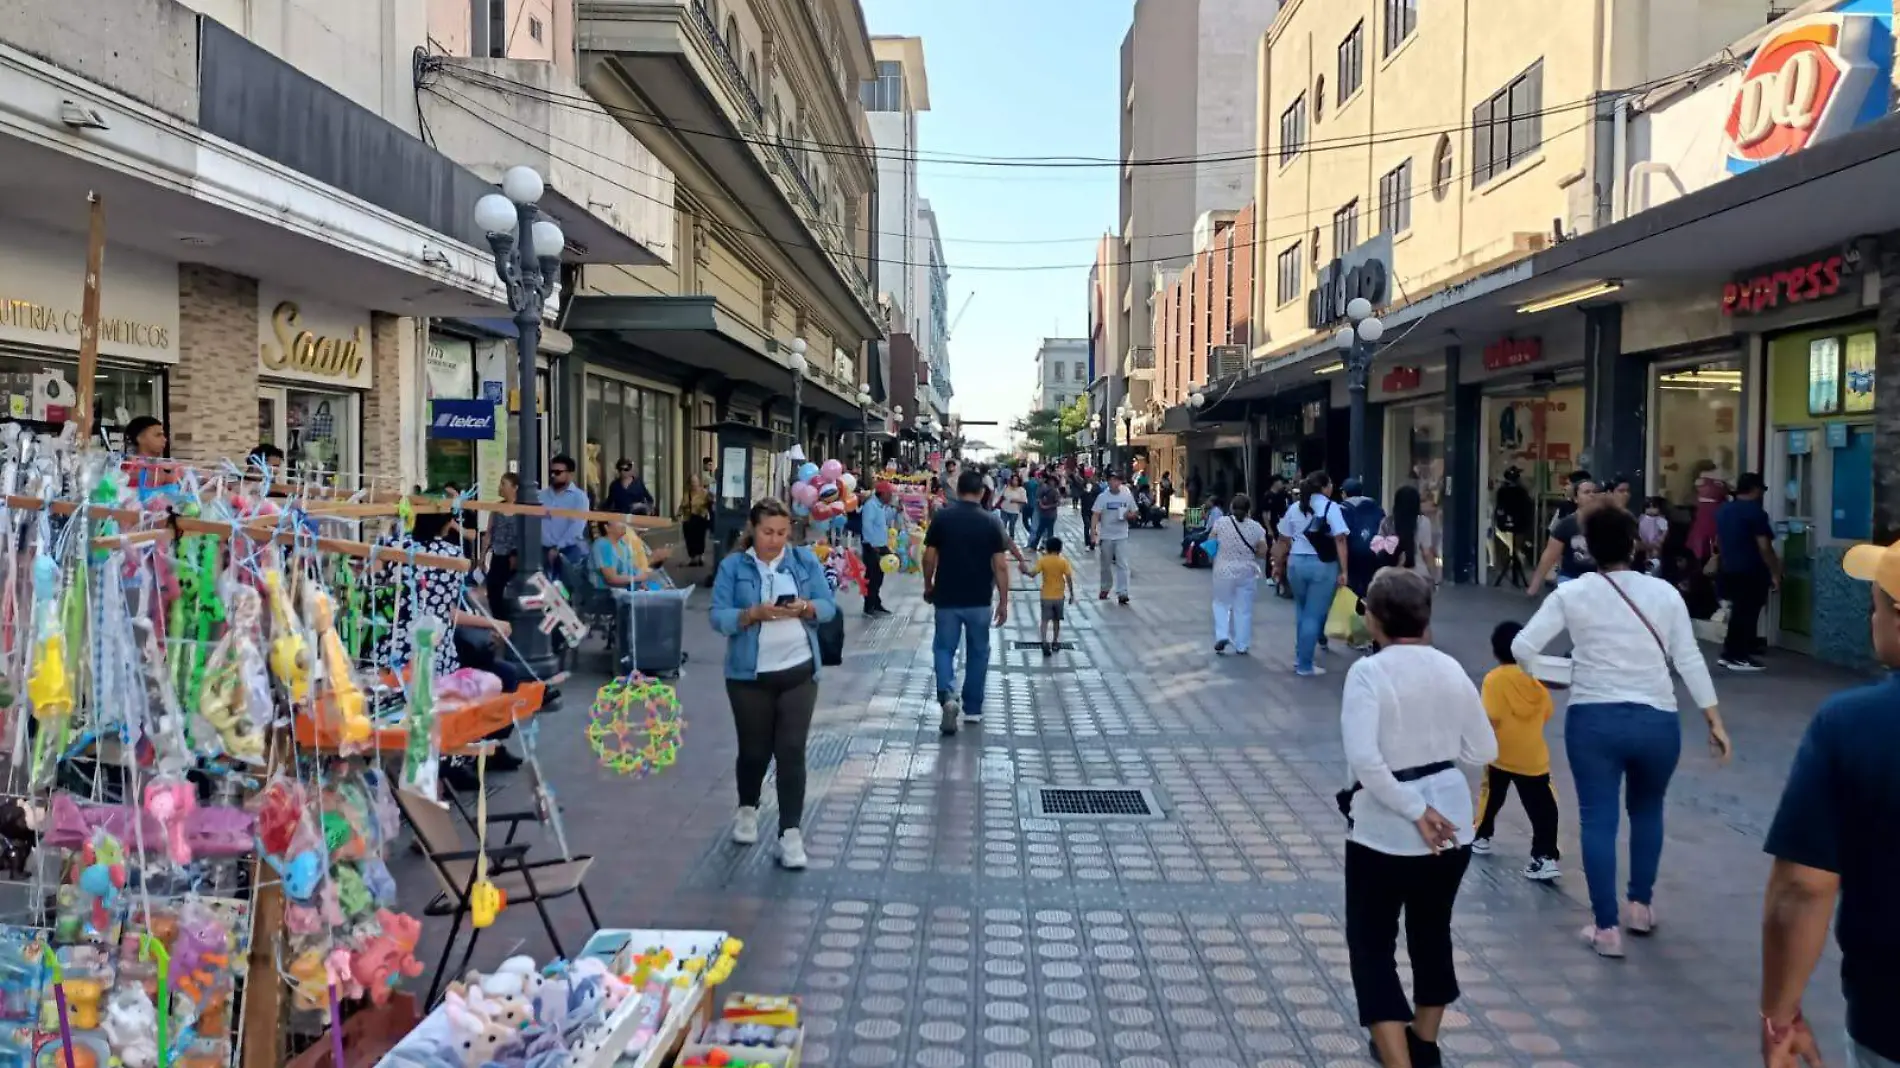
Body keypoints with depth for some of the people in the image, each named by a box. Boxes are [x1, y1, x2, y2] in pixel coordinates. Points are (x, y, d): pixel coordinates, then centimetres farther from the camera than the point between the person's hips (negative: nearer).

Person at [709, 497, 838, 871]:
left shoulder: (805, 560, 2)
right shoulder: (733, 566, -3)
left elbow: (829, 607, 2)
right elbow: (718, 617, -8)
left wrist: (805, 608, -19)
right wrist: (754, 613, -25)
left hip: (799, 672, 1)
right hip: (750, 675, -1)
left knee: (791, 751, -2)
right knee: (755, 749, 12)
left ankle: (791, 832, 4)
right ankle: (747, 808, 40)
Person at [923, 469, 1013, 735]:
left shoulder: (941, 518, -4)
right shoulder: (990, 522, -5)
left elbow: (929, 558, -1)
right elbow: (1000, 566, -7)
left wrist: (928, 586, 15)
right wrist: (1003, 602, -1)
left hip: (947, 598, 0)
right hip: (979, 600, 0)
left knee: (944, 648, 10)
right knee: (978, 653, 15)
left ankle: (947, 696, -14)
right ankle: (972, 709, 21)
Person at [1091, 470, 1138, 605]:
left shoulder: (1127, 496, 1)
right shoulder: (1102, 497, -4)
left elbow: (1134, 514, 11)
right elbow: (1095, 515, -9)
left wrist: (1128, 515, -13)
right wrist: (1093, 529, -23)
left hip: (1121, 536, 0)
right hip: (1106, 536, 0)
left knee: (1122, 565, -8)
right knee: (1106, 565, 13)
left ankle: (1122, 593, -10)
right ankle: (1105, 589, 31)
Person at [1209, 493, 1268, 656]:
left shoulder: (1221, 522, -6)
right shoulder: (1256, 527, -6)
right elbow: (1263, 553, -2)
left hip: (1224, 571, 0)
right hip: (1247, 573, 0)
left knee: (1221, 603, 18)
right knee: (1244, 609, 9)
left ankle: (1222, 635, 3)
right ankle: (1242, 646, 13)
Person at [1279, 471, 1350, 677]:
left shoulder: (1294, 508, 10)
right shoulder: (1331, 507, -6)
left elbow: (1284, 540, 11)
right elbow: (1340, 540, -14)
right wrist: (1344, 571, -14)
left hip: (1296, 563, 5)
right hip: (1323, 565, -5)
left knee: (1302, 611, 22)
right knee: (1314, 615, 1)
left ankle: (1299, 657, 29)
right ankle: (1304, 665, 5)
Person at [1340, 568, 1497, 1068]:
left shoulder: (1369, 672, -17)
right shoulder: (1451, 669, -1)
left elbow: (1364, 758, -27)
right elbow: (1484, 750, 5)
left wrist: (1415, 812, -18)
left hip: (1387, 831, -6)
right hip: (1451, 824, 6)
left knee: (1371, 946, 9)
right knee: (1432, 933, 25)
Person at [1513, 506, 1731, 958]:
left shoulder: (1572, 594, -4)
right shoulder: (1664, 593, 0)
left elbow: (1521, 649, -8)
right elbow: (1690, 660, -1)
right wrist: (1715, 721, 5)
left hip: (1594, 720, -2)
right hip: (1656, 722, 2)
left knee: (1598, 820, 4)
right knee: (1647, 811, 24)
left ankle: (1606, 927, 6)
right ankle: (1641, 905, 34)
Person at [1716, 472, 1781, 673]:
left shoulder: (1723, 511, 11)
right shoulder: (1756, 512, -14)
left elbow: (1718, 541, 20)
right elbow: (1764, 547, -17)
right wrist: (1775, 572, -12)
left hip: (1729, 569, 8)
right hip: (1751, 571, -8)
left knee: (1738, 612, 16)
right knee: (1747, 613, -1)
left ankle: (1729, 653, 17)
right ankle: (1739, 657, 2)